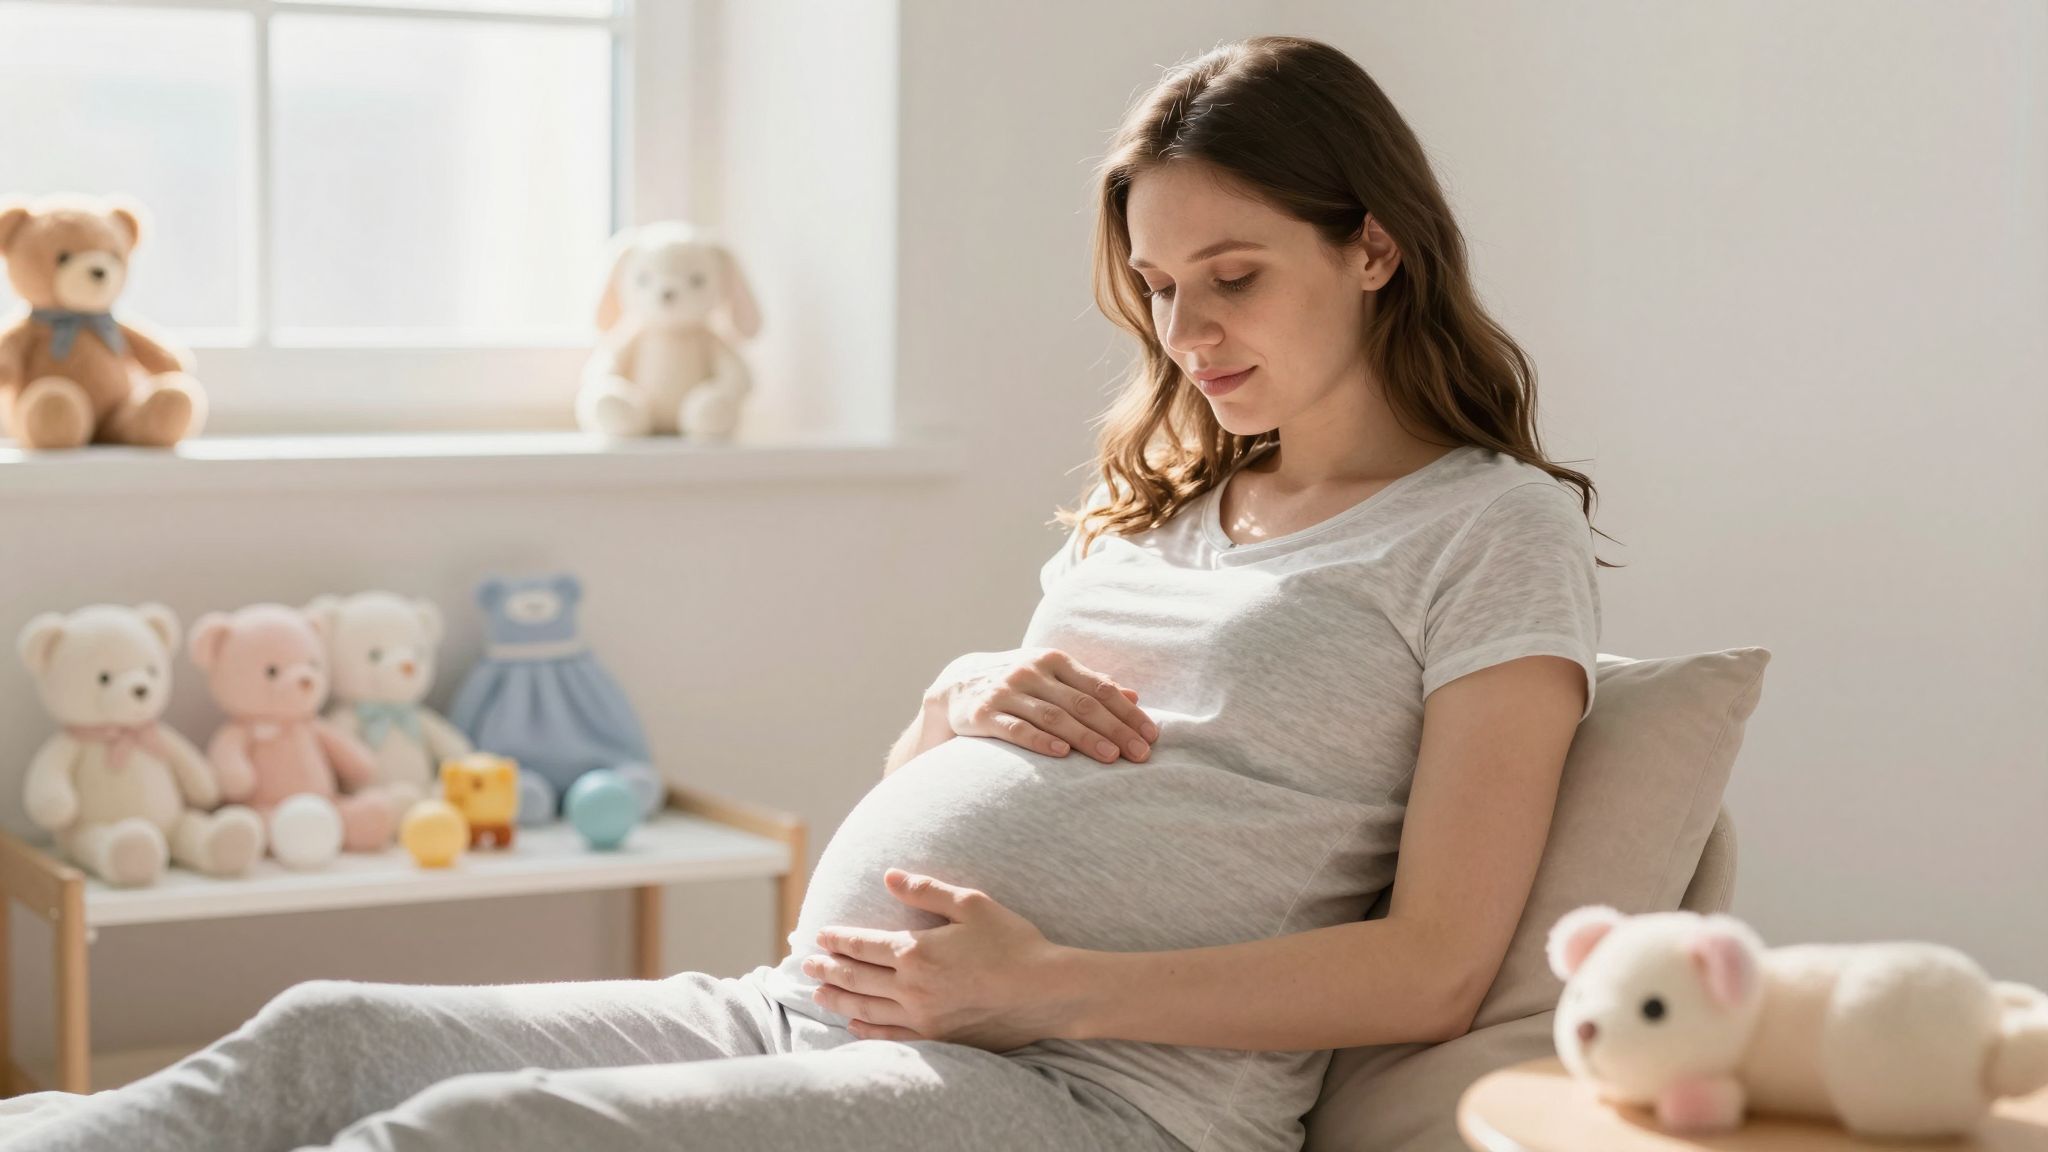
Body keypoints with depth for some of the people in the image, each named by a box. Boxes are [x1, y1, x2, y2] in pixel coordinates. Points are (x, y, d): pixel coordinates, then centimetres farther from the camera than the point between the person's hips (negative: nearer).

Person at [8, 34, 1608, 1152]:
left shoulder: (1498, 529, 3)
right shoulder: (1158, 505, 25)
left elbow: (1435, 970, -7)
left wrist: (1048, 986, -15)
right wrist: (964, 699, 4)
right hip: (817, 1009, 7)